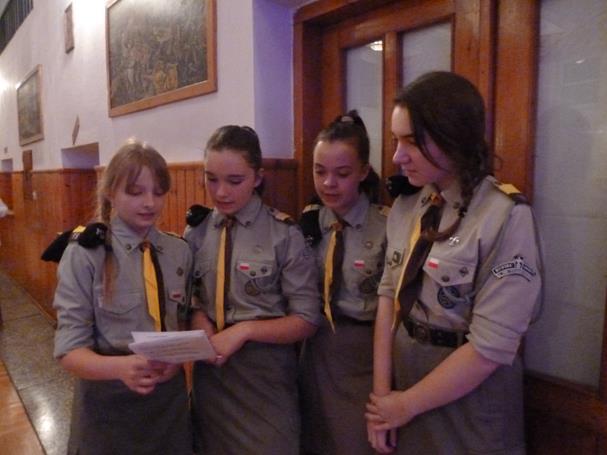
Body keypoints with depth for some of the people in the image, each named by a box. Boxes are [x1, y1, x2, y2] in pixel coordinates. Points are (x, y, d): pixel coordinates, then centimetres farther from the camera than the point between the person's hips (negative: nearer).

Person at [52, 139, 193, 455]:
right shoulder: (85, 254, -14)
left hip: (169, 394, 4)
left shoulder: (180, 252, -2)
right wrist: (121, 366, -33)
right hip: (108, 400, -3)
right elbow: (70, 349, -15)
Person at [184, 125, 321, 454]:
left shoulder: (283, 235, -15)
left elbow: (307, 320, -12)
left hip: (264, 369, -4)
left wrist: (243, 330, -22)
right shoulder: (196, 231, -2)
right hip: (210, 367, 4)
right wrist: (197, 316, -11)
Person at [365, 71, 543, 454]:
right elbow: (389, 295, -1)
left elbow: (491, 347, -22)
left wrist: (407, 404, -13)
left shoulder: (506, 217, -21)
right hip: (404, 371, 6)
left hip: (469, 396, -5)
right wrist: (381, 391, -6)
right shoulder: (406, 207, 0)